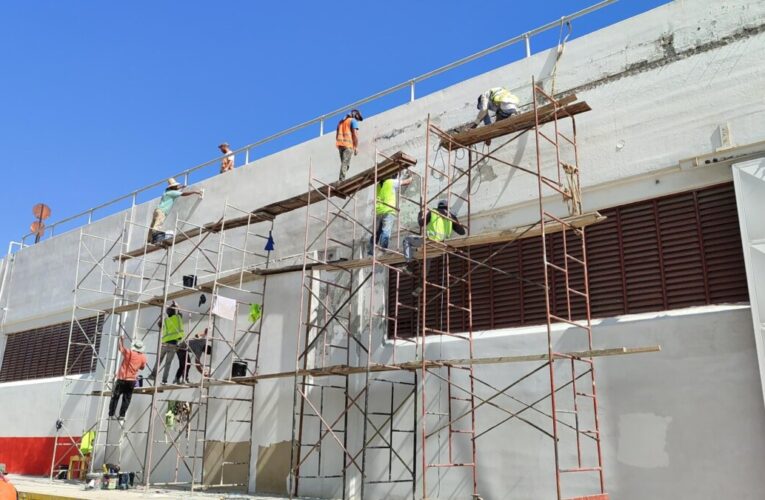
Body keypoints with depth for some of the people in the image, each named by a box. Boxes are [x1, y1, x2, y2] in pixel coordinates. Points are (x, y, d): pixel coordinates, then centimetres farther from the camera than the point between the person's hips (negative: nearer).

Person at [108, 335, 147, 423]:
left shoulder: (128, 352, -10)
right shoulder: (143, 357, -3)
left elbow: (120, 346, 7)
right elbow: (142, 367, 13)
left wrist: (121, 339, 21)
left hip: (121, 379, -2)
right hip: (132, 380, 2)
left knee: (115, 397, 8)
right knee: (126, 399, 8)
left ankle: (111, 415, 9)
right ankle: (122, 416, 4)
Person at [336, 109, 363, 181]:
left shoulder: (341, 121, 24)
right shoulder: (354, 121, 2)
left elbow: (337, 134, 22)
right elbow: (355, 134, -8)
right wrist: (356, 147, -8)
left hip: (340, 144, 7)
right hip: (348, 144, -7)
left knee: (344, 163, 10)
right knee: (345, 164, -10)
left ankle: (342, 180, -1)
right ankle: (342, 180, -18)